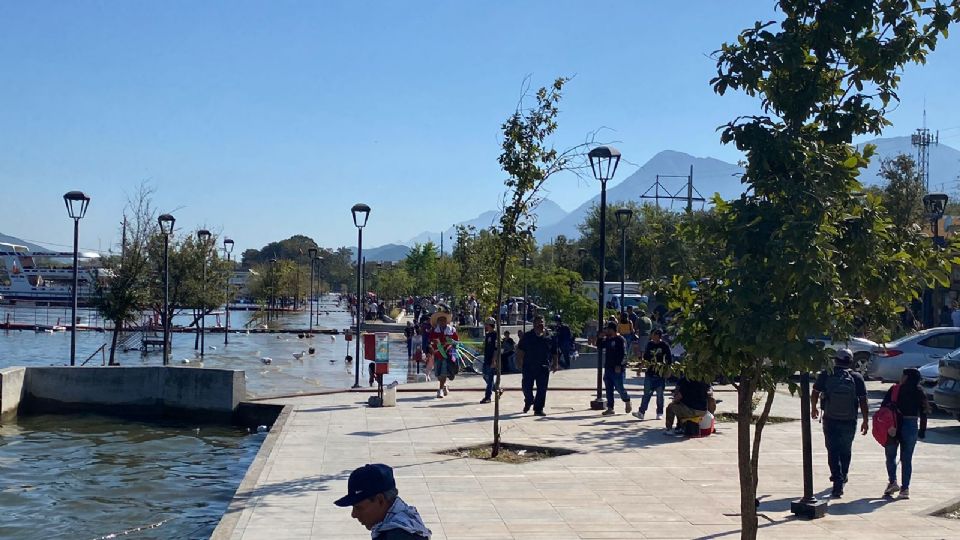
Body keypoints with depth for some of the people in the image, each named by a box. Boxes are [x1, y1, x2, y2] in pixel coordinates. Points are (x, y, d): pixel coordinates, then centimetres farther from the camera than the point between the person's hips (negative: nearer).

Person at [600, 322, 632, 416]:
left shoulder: (620, 340, -11)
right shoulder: (607, 339, 13)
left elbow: (623, 354, -16)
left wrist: (619, 365, -22)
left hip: (618, 369, -8)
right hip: (608, 368, 8)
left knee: (619, 387, -5)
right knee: (609, 389, 7)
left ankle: (627, 401, 22)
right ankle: (610, 408, 11)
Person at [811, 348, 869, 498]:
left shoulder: (825, 375, -6)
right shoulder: (856, 378, -5)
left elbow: (814, 394, 3)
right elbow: (863, 401, -5)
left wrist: (814, 408, 21)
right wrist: (866, 421, 4)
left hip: (830, 421, -1)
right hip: (849, 421, 1)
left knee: (833, 451, 3)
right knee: (846, 450, 20)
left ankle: (838, 482, -8)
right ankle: (842, 477, 35)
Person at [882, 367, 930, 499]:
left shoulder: (894, 390, -6)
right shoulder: (919, 392, -1)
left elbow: (883, 407, -7)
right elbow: (923, 413, 1)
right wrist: (922, 430, 8)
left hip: (893, 426, -2)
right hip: (911, 427, 2)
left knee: (891, 456, 16)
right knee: (907, 459, 9)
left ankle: (892, 482, 3)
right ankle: (905, 489, 8)